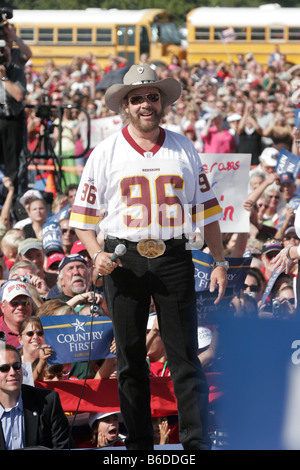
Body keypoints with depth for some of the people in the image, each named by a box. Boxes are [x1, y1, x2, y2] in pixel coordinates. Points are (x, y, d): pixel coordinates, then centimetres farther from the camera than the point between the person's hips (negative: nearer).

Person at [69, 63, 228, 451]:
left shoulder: (184, 150, 10)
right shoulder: (106, 153, 5)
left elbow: (207, 208, 13)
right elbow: (82, 214, 6)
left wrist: (219, 262, 8)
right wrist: (96, 254, -11)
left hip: (173, 257, 0)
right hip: (124, 259, 0)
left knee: (185, 356, -4)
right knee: (130, 357, 4)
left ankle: (197, 443, -6)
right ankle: (138, 444, 11)